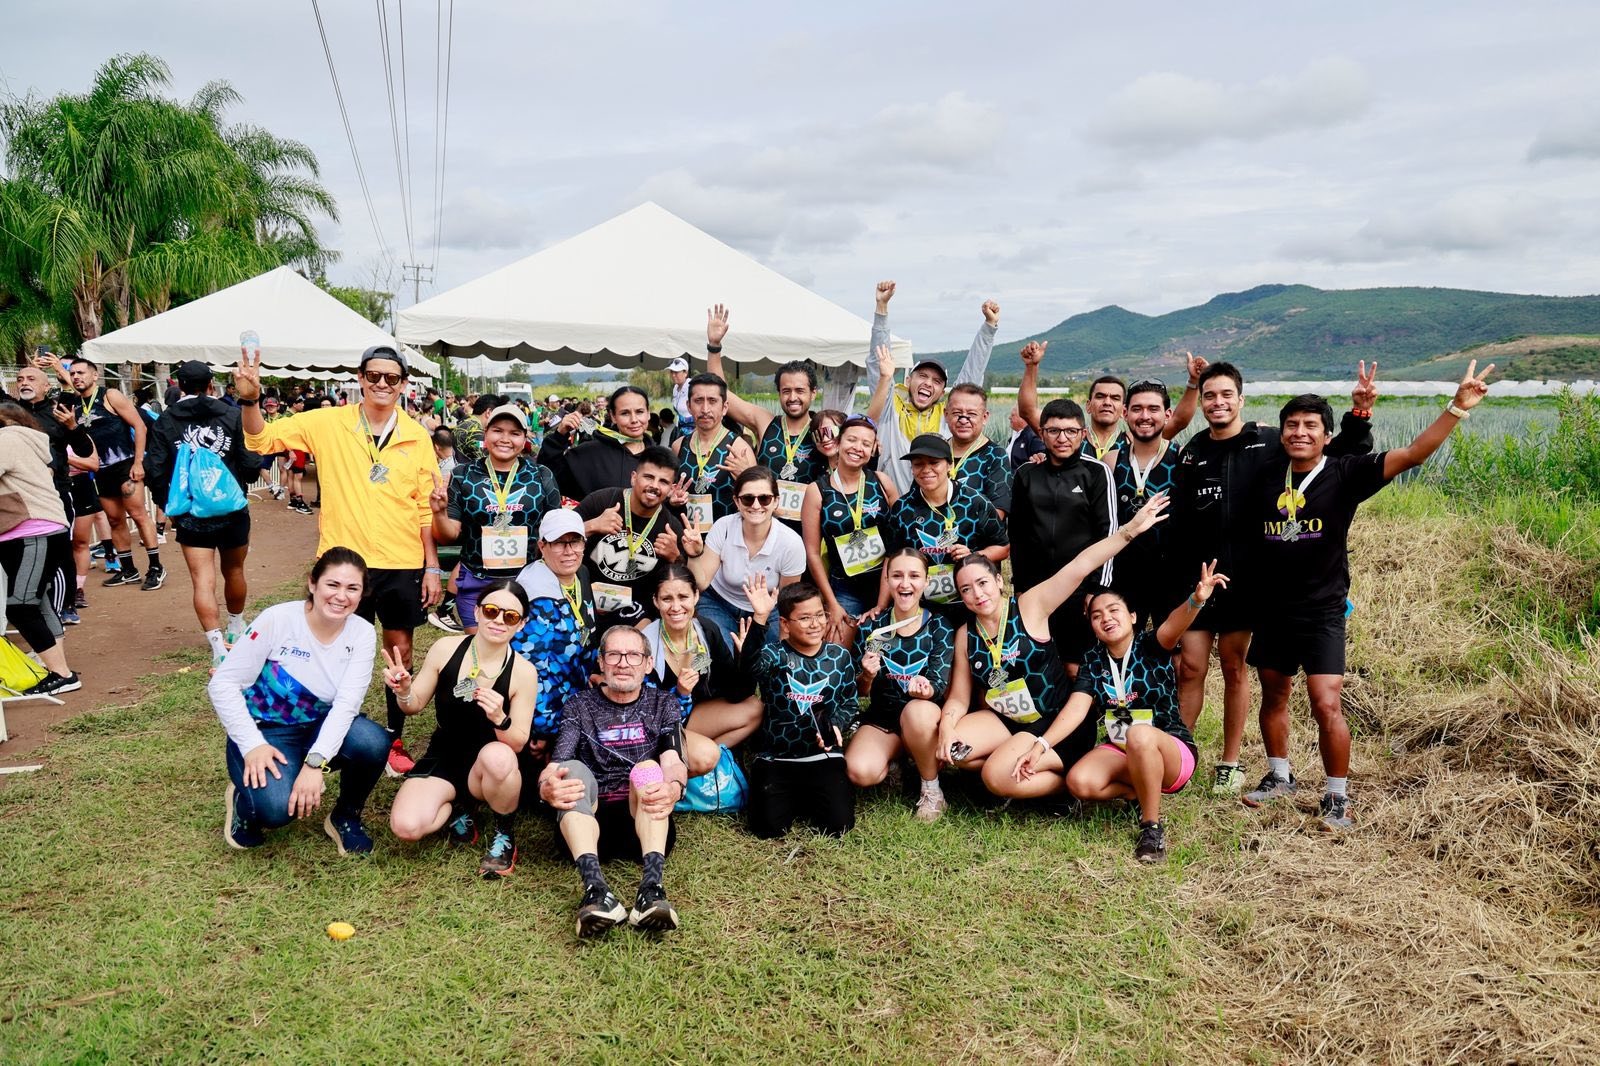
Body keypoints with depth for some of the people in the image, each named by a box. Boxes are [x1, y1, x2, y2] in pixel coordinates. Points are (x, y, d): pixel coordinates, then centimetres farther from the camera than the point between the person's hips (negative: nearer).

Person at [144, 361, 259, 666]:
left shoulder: (166, 421, -3)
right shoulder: (232, 415, -5)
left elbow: (156, 470, -6)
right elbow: (251, 464, -9)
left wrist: (168, 504, 9)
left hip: (190, 513, -1)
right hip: (233, 510, 1)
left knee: (203, 581, -2)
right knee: (234, 572, 20)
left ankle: (220, 648, -13)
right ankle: (237, 629, 40)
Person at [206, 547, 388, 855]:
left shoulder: (362, 634, -11)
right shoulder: (278, 619, -19)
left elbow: (347, 703, -21)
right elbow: (223, 684, -16)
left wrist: (316, 762, -34)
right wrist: (252, 745, -26)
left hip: (322, 728, 3)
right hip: (265, 732, -3)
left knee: (374, 743, -30)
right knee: (276, 806, -31)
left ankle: (345, 818, 0)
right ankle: (243, 800, 8)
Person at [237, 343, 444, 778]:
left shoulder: (417, 437, 0)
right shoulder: (328, 423, -3)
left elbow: (426, 508, 3)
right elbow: (262, 439, -2)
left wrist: (432, 566, 1)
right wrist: (250, 398, -21)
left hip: (402, 563, 1)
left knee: (400, 650, 10)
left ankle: (395, 740, 24)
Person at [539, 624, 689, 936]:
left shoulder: (662, 704, 15)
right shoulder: (579, 706, 14)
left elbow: (673, 762, -4)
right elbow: (555, 766, -2)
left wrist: (673, 787, -30)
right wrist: (546, 786, -28)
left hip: (644, 821, 0)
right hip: (589, 820, 1)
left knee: (649, 767, -27)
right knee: (573, 768, -27)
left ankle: (652, 886, -48)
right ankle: (596, 888, -48)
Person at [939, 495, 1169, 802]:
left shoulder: (1029, 606, -10)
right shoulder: (965, 634, 2)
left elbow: (1080, 567, -20)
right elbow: (959, 698, 4)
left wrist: (1130, 529, -28)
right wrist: (947, 726, -18)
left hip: (1057, 720, -5)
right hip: (1006, 721, 5)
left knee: (998, 777, -24)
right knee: (953, 751, -17)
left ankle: (1069, 779, 0)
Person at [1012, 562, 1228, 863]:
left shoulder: (1151, 646, -10)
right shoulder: (1093, 660, 1)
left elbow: (1173, 626, -33)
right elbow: (1076, 708, -11)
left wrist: (1196, 599, -56)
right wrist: (1041, 746, -26)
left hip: (1172, 750, -4)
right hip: (1120, 751, 4)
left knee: (1139, 735, -40)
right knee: (1079, 782, -27)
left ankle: (1152, 826, -21)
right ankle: (1144, 792, 1)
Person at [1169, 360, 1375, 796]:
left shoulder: (1268, 443, -1)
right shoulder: (1192, 453, 7)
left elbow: (1341, 456, 2)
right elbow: (1178, 523, 10)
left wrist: (1359, 414, -14)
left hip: (1244, 580, -2)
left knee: (1234, 668, 8)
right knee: (1191, 667, 2)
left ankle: (1230, 763, 21)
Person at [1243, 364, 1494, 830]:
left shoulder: (1345, 473, -8)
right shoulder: (1266, 477, 1)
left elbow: (1412, 454, -15)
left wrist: (1457, 408, -22)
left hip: (1321, 613, -4)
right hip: (1270, 611, 4)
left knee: (1326, 707, -10)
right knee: (1273, 696, 17)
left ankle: (1337, 797, 9)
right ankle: (1279, 777, 37)